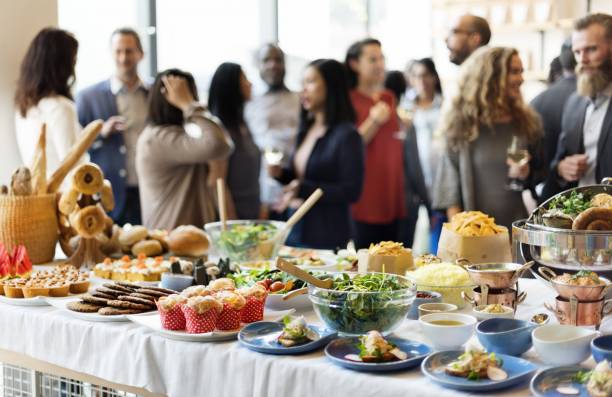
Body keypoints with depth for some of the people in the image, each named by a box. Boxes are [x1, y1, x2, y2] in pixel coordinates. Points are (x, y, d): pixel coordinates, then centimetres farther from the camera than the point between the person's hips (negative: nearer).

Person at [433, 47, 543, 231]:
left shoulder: (527, 122, 7)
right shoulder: (462, 123, -1)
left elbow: (540, 176, 16)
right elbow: (449, 181, -2)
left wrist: (527, 174, -6)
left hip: (518, 227, 3)